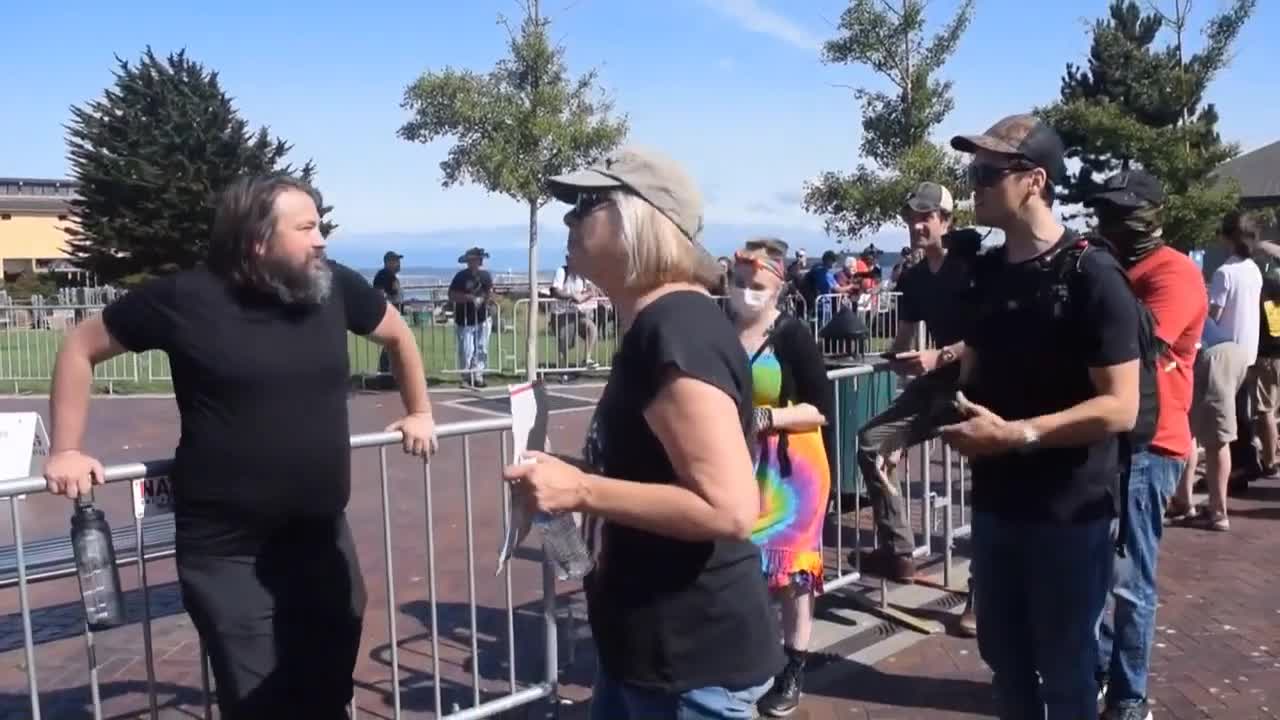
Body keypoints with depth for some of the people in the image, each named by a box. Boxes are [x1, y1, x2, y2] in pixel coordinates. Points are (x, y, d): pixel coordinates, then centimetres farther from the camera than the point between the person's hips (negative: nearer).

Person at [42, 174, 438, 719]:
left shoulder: (333, 286, -1)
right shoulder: (186, 298, -10)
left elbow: (396, 333, 18)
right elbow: (81, 346, 3)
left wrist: (419, 412, 19)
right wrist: (67, 450, -1)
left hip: (323, 537, 4)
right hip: (227, 551, -3)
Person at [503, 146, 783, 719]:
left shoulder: (677, 331, -23)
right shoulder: (655, 325, 9)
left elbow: (731, 508, -29)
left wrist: (581, 490, -25)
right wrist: (575, 481, 13)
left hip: (693, 657, -10)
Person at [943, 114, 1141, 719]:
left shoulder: (1090, 276, -14)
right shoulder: (985, 272, 6)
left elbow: (1119, 408, -19)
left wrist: (1015, 434, -24)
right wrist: (942, 402, -2)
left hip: (1069, 511, -6)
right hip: (995, 503, 6)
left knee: (1065, 669, 10)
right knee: (1004, 657, 19)